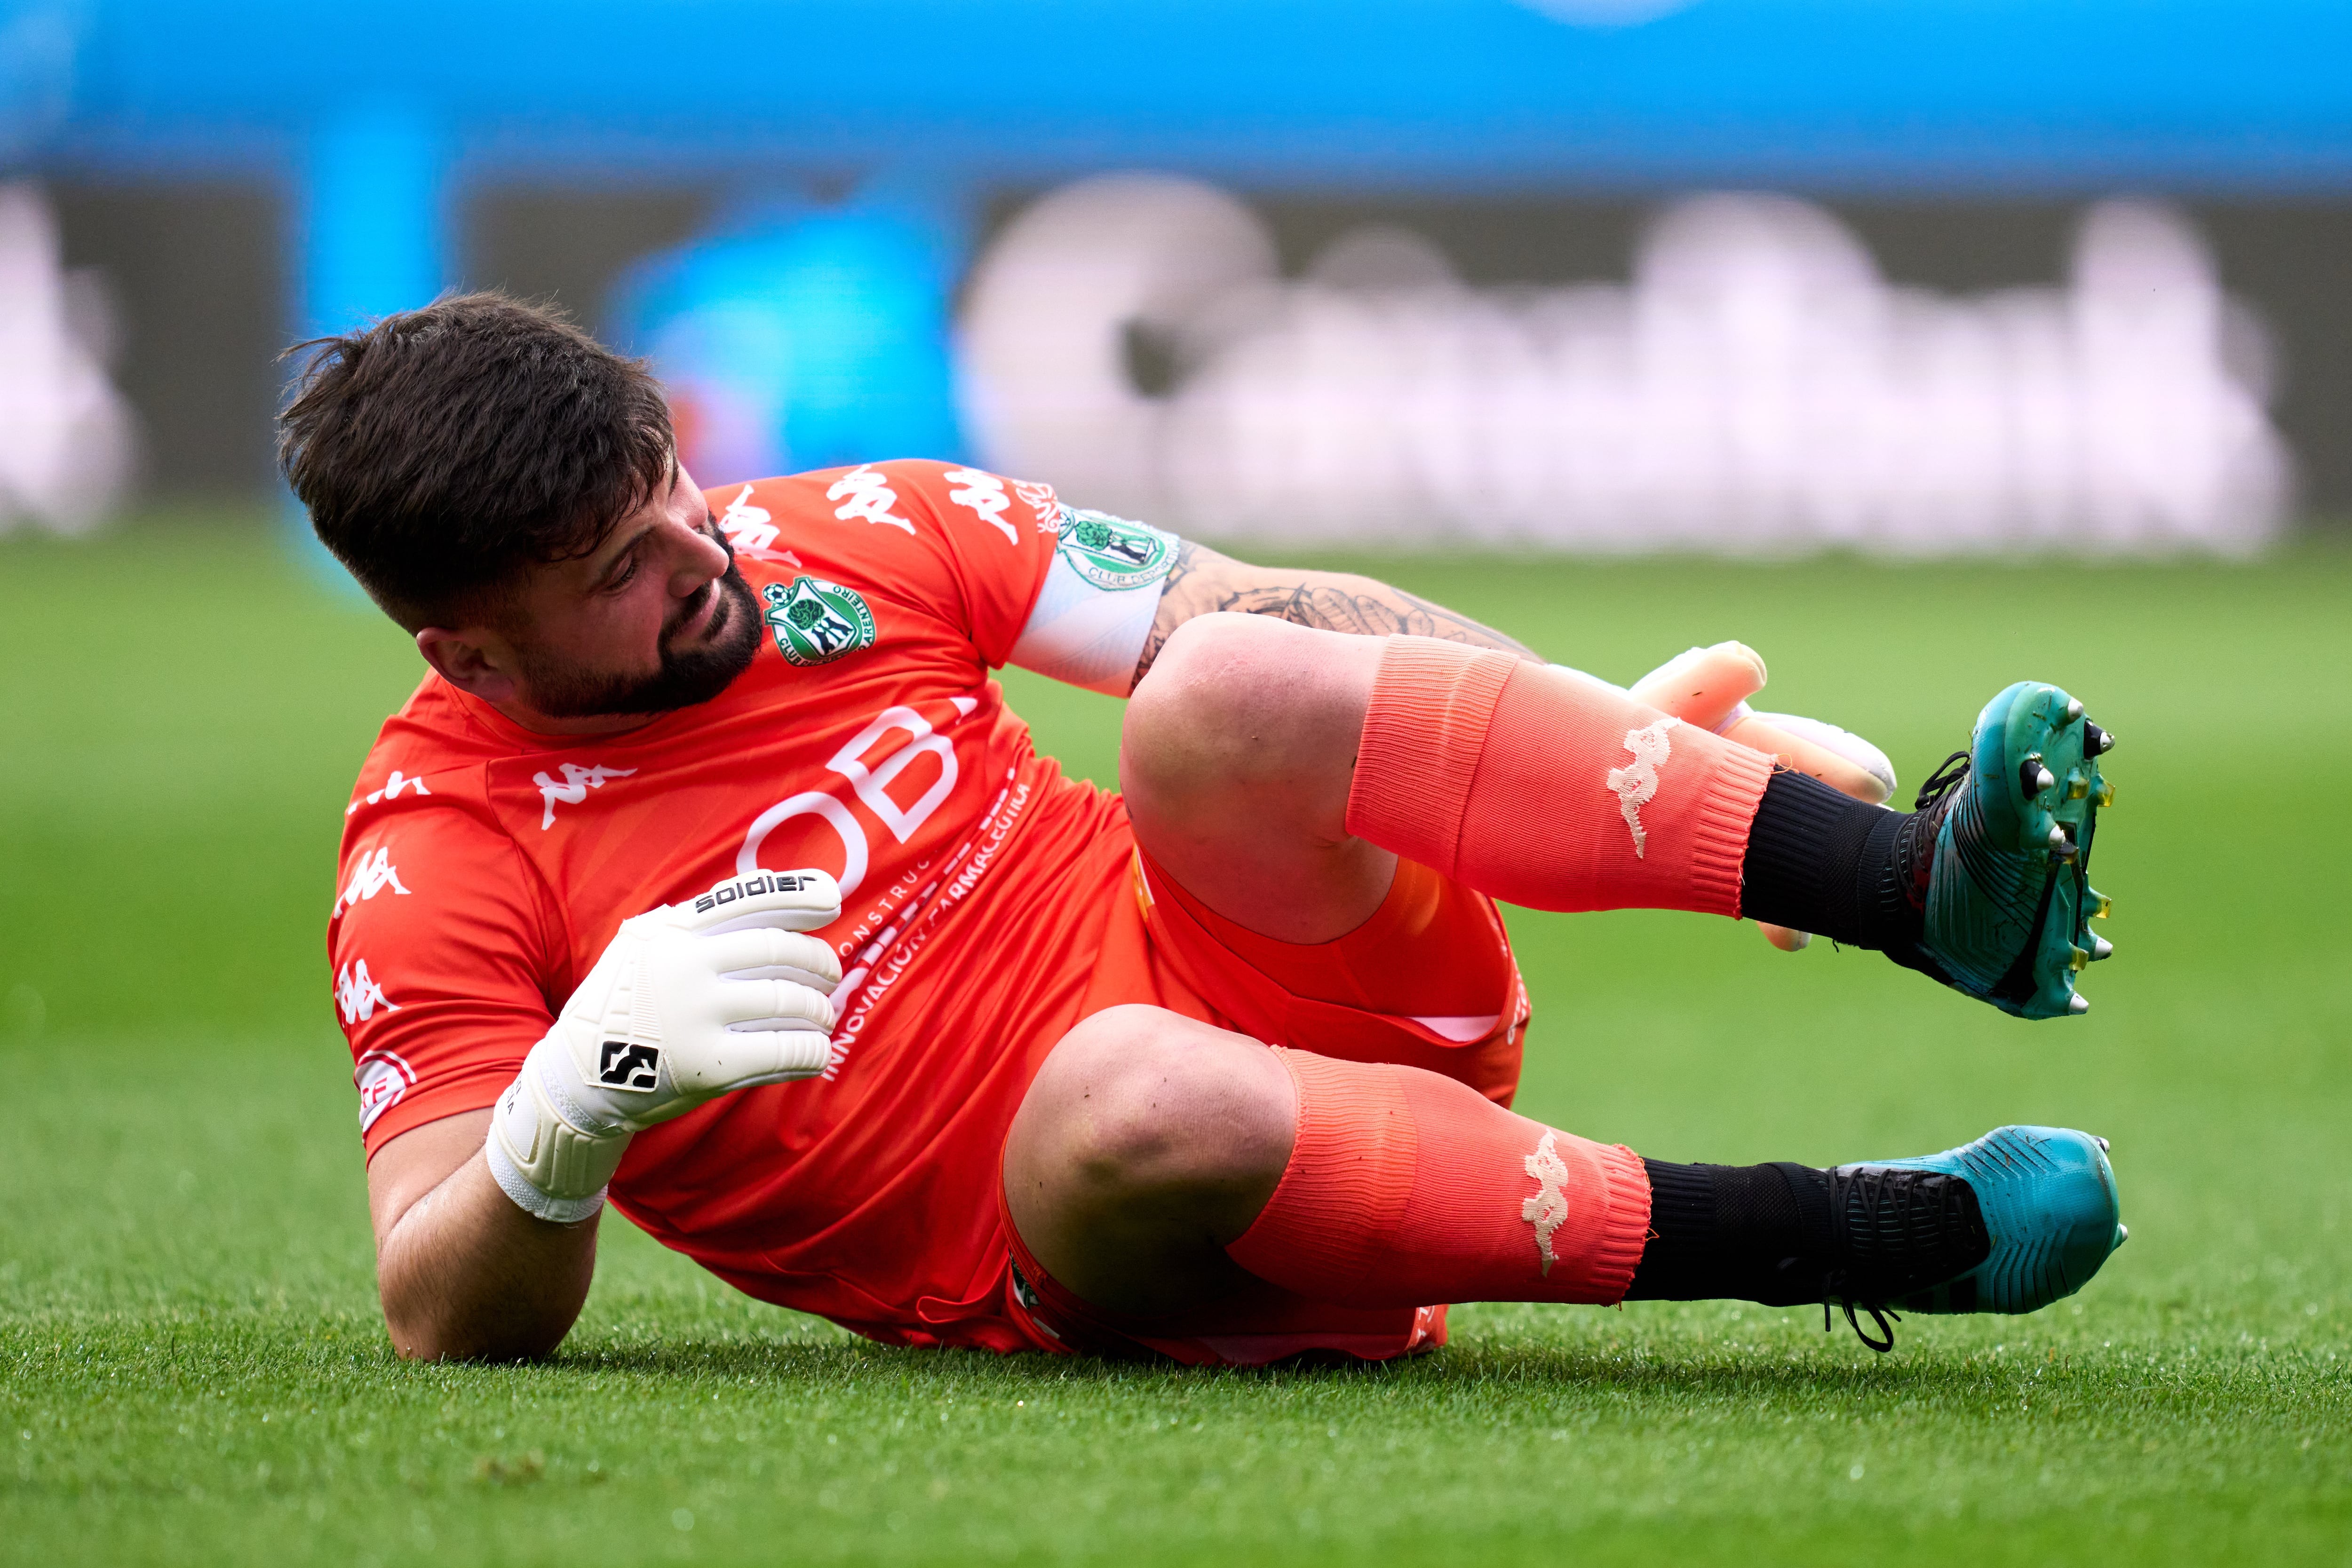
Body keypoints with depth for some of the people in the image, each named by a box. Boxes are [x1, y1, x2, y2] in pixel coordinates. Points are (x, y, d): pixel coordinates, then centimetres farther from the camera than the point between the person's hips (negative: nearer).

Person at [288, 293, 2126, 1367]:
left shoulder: (849, 544, 5)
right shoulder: (440, 871, -6)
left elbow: (1277, 619, 5)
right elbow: (451, 1320, -10)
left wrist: (1638, 758, -5)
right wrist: (579, 1103, -31)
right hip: (1062, 1270, -4)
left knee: (1220, 692, -26)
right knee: (1127, 1095, -40)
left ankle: (1928, 888, -35)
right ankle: (1880, 1235, -36)